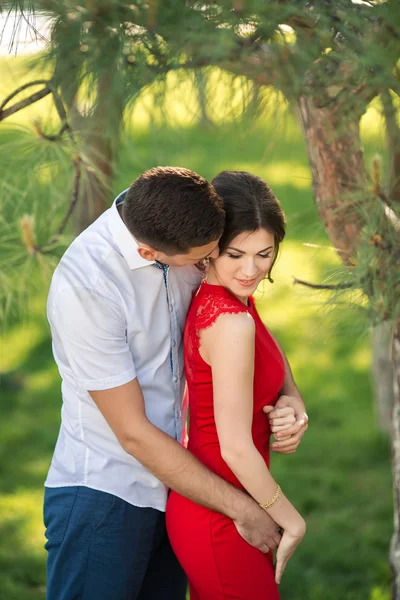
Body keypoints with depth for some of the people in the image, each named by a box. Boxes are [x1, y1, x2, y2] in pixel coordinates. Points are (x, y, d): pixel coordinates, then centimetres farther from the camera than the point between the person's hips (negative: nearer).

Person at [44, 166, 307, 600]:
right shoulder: (83, 286, -24)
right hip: (104, 494, -6)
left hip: (171, 484, 6)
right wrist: (242, 509, -14)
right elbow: (133, 432, -19)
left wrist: (290, 394, -6)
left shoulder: (178, 230, -5)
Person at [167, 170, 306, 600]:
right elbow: (235, 447, -23)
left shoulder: (208, 297, 0)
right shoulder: (232, 321, -26)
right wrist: (292, 522, -12)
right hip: (219, 521, -9)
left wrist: (289, 408, -6)